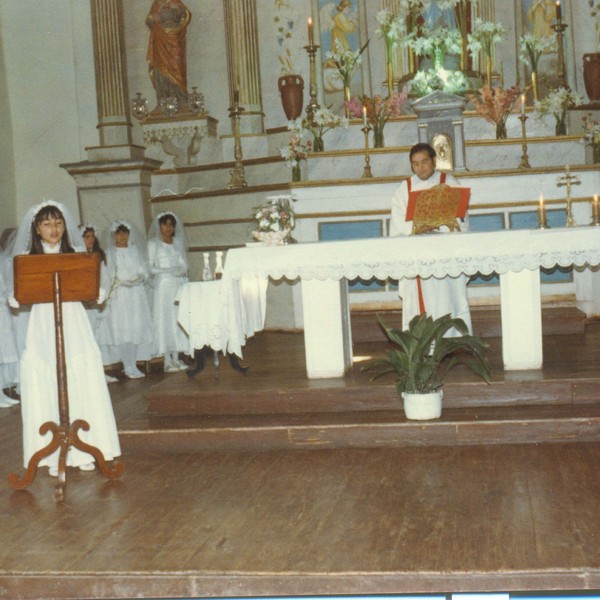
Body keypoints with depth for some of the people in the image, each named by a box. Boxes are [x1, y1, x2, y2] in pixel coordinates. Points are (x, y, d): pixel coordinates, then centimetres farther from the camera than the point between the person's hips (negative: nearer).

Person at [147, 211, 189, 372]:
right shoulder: (153, 243, 1)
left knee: (178, 320, 3)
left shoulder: (178, 243, 14)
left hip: (178, 285, 4)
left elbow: (184, 264, 15)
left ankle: (176, 358, 8)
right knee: (164, 321, -5)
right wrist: (168, 270, -16)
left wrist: (182, 270, -7)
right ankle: (167, 361, -4)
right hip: (163, 285, -4)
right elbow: (149, 267, -6)